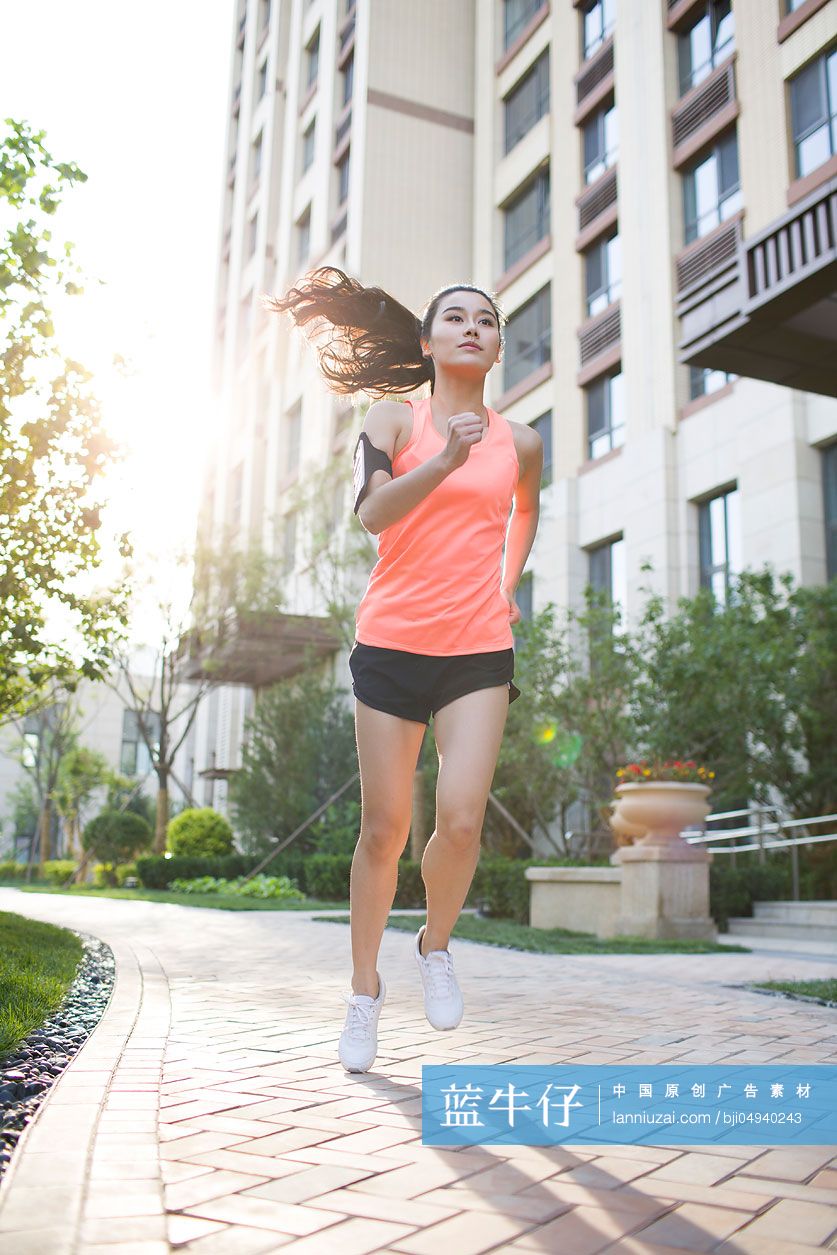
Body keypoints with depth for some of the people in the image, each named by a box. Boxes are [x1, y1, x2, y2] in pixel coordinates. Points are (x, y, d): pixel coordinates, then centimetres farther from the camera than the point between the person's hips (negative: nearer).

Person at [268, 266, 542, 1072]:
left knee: (461, 818, -14)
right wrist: (444, 461, -30)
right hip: (392, 643, -1)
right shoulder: (393, 420, 2)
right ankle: (364, 989, 23)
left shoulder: (520, 443, 10)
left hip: (479, 651, 1)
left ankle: (436, 945, 18)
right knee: (384, 827, 3)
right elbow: (372, 511, -16)